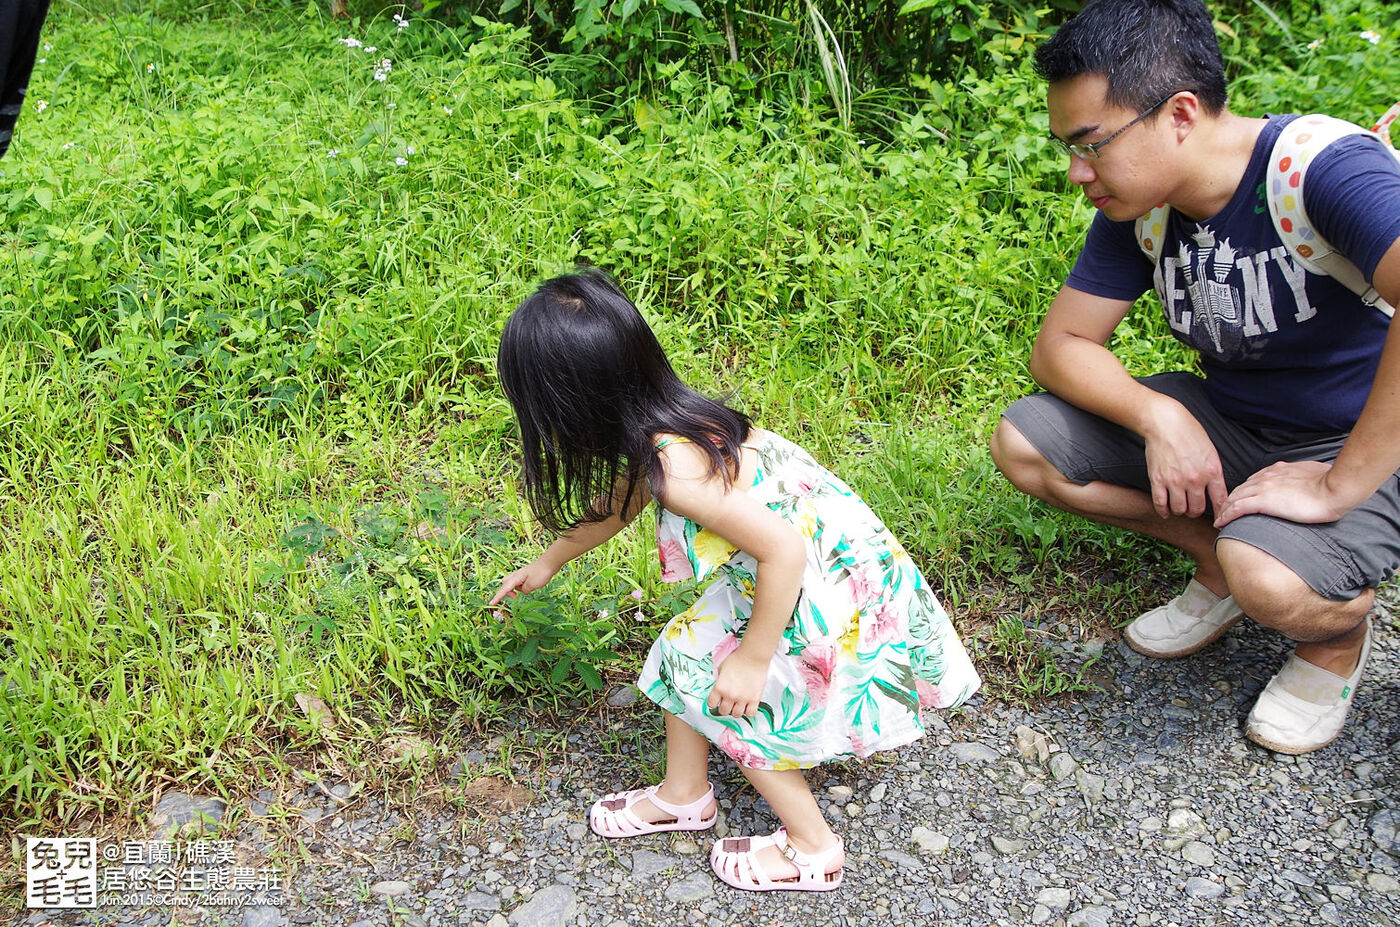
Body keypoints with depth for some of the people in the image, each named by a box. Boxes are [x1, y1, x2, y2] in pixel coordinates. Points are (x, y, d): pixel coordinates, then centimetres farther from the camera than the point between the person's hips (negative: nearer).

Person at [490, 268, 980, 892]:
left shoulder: (678, 469, -33)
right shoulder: (669, 418, -3)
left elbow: (784, 551, -34)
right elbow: (617, 504, 16)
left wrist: (752, 660, -21)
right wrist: (545, 565, 31)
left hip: (833, 593, -9)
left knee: (729, 701, 7)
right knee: (686, 653, 16)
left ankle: (812, 848, 28)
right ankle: (684, 798, 39)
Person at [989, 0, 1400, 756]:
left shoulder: (1322, 167, -27)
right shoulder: (1136, 205, -6)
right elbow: (1060, 345, -2)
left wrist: (1339, 485, -39)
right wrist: (1157, 415, -21)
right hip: (1225, 421, 7)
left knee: (1270, 579, -37)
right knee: (1021, 444, -7)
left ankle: (1338, 630, 2)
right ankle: (1220, 559, 9)